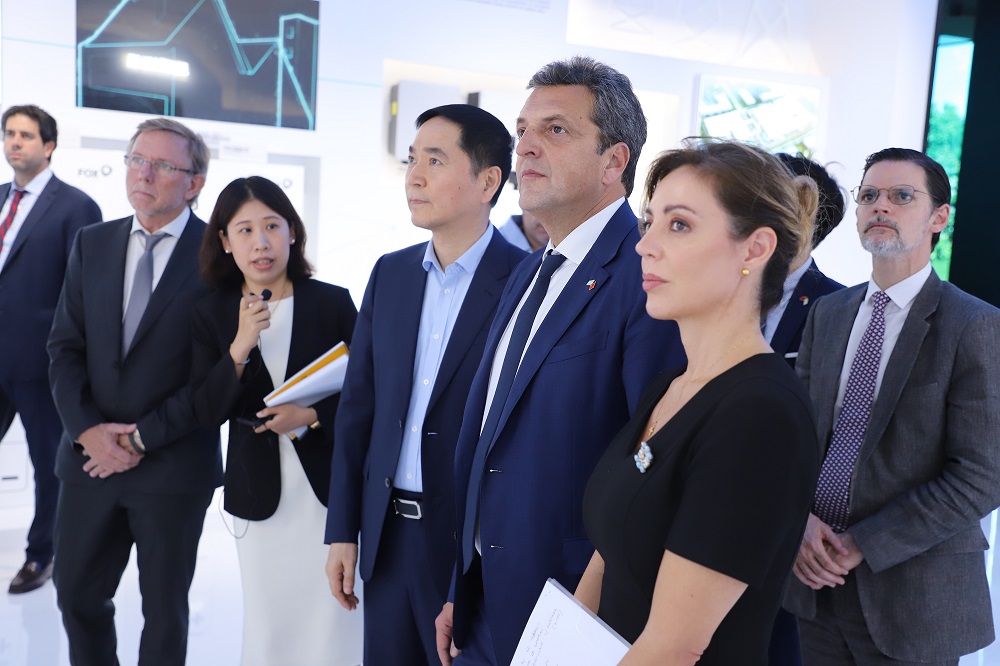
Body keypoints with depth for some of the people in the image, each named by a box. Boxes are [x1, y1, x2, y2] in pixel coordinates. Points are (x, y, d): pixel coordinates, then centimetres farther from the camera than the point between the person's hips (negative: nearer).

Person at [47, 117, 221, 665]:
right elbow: (65, 346, 6)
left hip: (173, 466, -4)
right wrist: (87, 429, -9)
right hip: (89, 455, 4)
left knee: (164, 608, 12)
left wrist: (142, 439, -13)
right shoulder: (92, 243, 7)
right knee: (77, 594, 16)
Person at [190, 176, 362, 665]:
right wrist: (240, 346, -19)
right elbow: (207, 413, -6)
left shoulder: (333, 303, -5)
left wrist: (313, 416, -17)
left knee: (332, 618, 5)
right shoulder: (211, 315, 0)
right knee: (268, 618, 14)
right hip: (258, 492, 2)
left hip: (328, 484, -1)